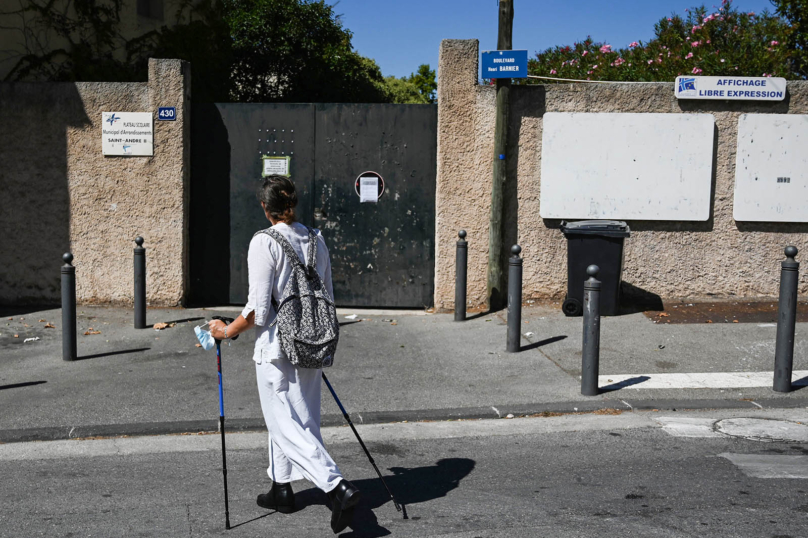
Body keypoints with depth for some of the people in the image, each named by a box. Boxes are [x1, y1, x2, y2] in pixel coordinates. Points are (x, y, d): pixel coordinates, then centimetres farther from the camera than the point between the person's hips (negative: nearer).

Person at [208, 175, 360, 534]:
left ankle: (338, 487, -11)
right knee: (284, 417, 20)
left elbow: (258, 310, -16)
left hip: (276, 349, -7)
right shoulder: (317, 240, 5)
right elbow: (328, 298, 11)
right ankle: (281, 489, 31)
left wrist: (226, 331, -2)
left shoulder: (264, 243, -14)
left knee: (288, 424, -1)